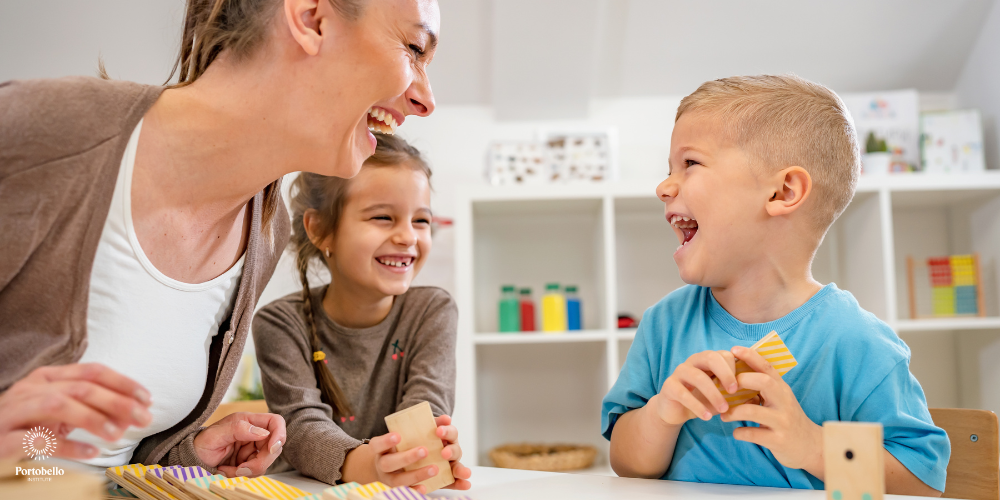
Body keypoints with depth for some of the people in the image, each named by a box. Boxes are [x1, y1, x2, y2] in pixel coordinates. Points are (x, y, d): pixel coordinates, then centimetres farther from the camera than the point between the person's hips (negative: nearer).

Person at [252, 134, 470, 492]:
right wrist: (359, 464, -38)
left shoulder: (433, 312, -1)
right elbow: (302, 424, -18)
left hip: (406, 489, 2)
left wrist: (425, 455, -36)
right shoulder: (281, 324, -5)